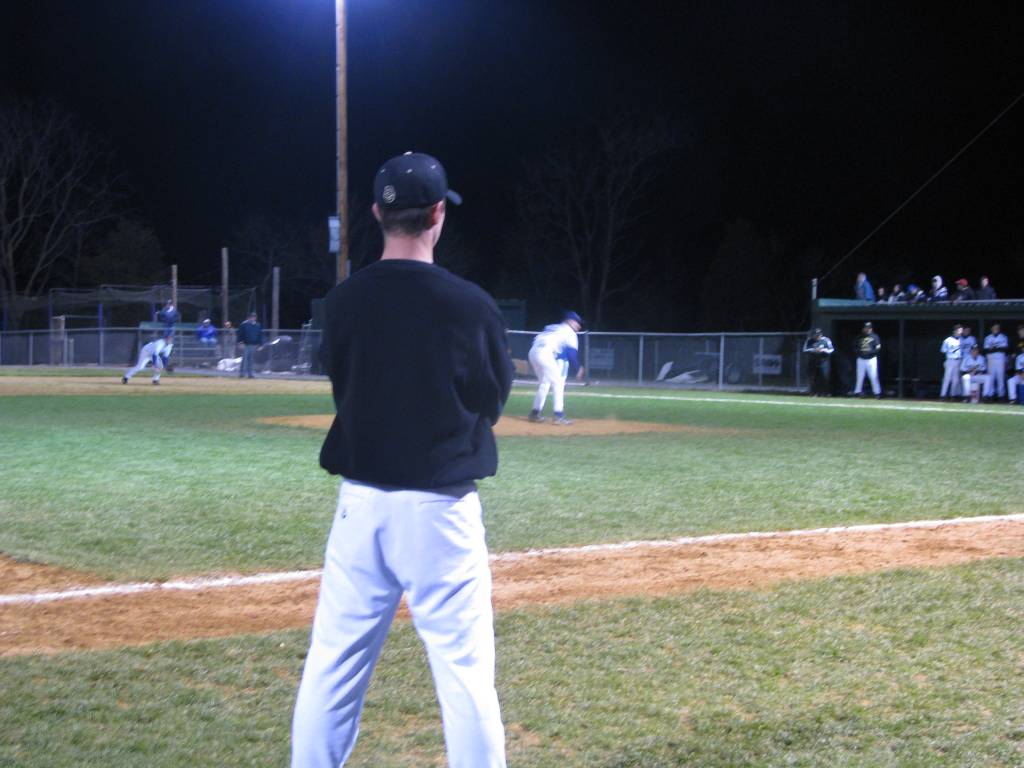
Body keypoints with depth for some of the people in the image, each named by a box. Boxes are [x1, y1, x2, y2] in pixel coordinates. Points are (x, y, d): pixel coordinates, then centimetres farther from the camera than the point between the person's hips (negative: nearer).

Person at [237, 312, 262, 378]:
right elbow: (240, 334, -4)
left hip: (254, 345, 4)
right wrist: (241, 343, -12)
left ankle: (250, 374, 11)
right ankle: (242, 373, -3)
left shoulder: (258, 325, 10)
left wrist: (260, 344, 12)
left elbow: (260, 335, 15)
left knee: (251, 360, 7)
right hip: (246, 345, -4)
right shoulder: (244, 325, -4)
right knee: (245, 359, -7)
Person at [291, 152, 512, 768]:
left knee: (333, 665, 11)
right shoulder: (469, 305, -10)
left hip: (360, 502, 4)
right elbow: (492, 402, 2)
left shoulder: (344, 301, 0)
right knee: (464, 670, 2)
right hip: (440, 507, -3)